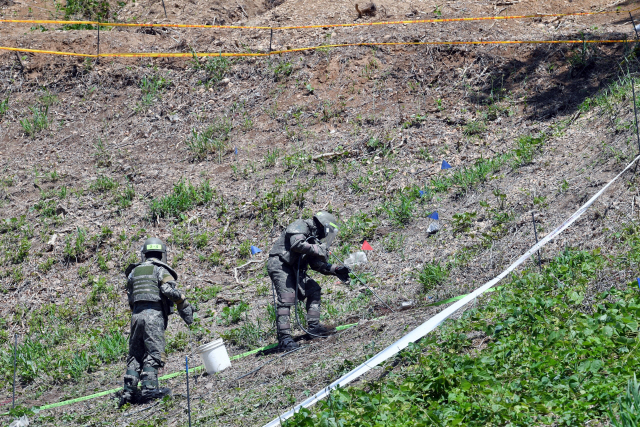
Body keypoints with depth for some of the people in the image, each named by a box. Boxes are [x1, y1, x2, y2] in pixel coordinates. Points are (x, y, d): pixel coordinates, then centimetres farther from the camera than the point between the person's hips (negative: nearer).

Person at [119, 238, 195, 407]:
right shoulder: (161, 270, 1)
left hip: (136, 315, 5)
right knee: (154, 353, -6)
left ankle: (129, 391, 2)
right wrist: (186, 309, -8)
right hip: (154, 315, -5)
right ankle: (149, 387, -17)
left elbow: (130, 298, 18)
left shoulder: (134, 271, 19)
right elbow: (171, 290, -14)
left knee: (135, 355, 8)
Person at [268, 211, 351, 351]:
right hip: (279, 265, -10)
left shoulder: (313, 239, 22)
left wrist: (335, 270, 15)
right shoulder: (300, 226, -5)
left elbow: (317, 264, 24)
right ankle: (284, 338, -28)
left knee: (314, 289, 8)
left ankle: (313, 326, 7)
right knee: (287, 298, -21)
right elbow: (296, 245, -25)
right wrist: (317, 249, -18)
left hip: (294, 270, 10)